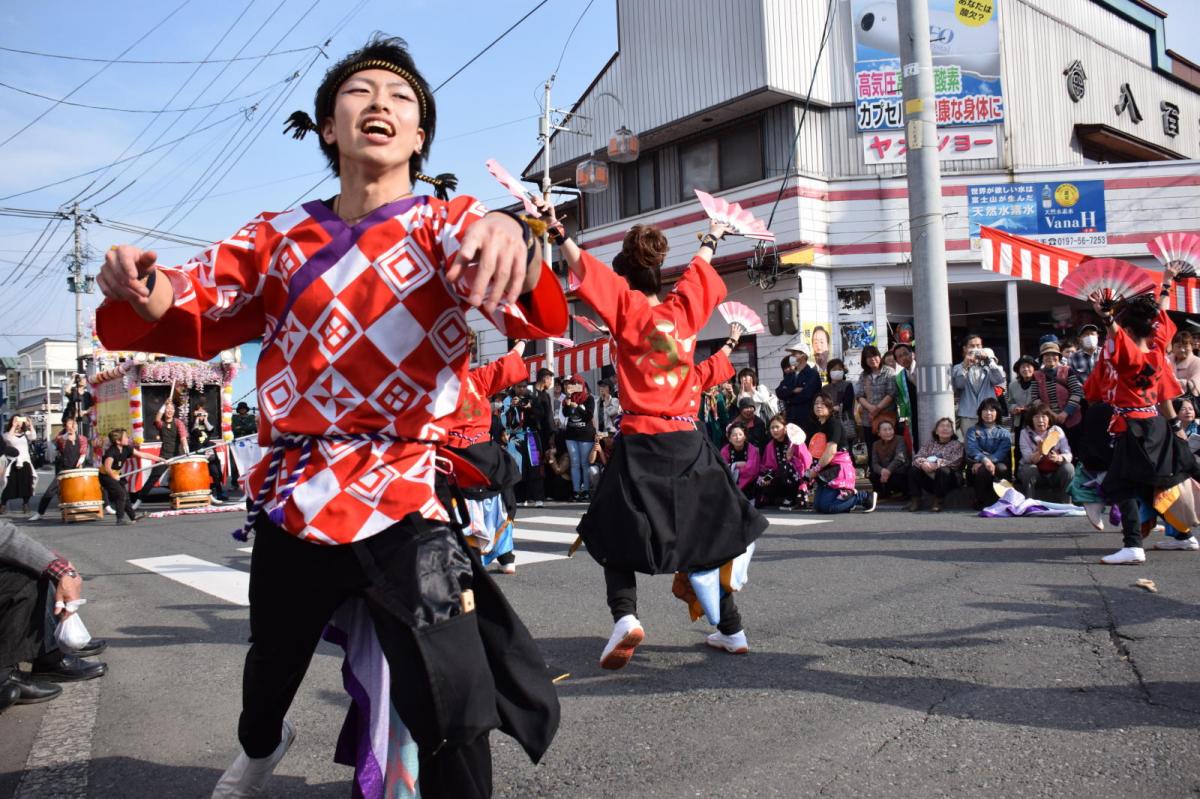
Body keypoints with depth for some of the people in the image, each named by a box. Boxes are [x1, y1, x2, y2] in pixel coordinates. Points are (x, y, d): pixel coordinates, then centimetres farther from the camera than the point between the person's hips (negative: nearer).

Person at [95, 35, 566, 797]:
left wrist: (511, 239, -47)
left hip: (406, 502, -3)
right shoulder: (279, 237, 9)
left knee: (454, 717, -9)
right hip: (291, 496, 4)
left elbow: (524, 308, -22)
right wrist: (141, 287, -20)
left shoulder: (448, 224, -2)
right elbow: (192, 311, 4)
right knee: (271, 665, 26)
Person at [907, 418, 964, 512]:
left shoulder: (957, 444, 7)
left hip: (949, 479, -3)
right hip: (929, 478, 3)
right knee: (913, 469, -21)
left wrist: (936, 465, -25)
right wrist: (923, 463, -23)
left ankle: (937, 502, -25)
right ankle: (915, 500, -16)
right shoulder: (930, 443, 17)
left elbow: (954, 462, -11)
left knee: (943, 470, -35)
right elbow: (917, 457, 3)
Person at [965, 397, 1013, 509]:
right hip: (977, 464, -1)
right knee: (982, 470, -36)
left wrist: (986, 462, -27)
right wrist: (985, 460, -32)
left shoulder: (1004, 433, 12)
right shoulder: (973, 430, 10)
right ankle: (981, 501, -15)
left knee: (1002, 468, -35)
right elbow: (972, 449, -10)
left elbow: (1002, 452, -8)